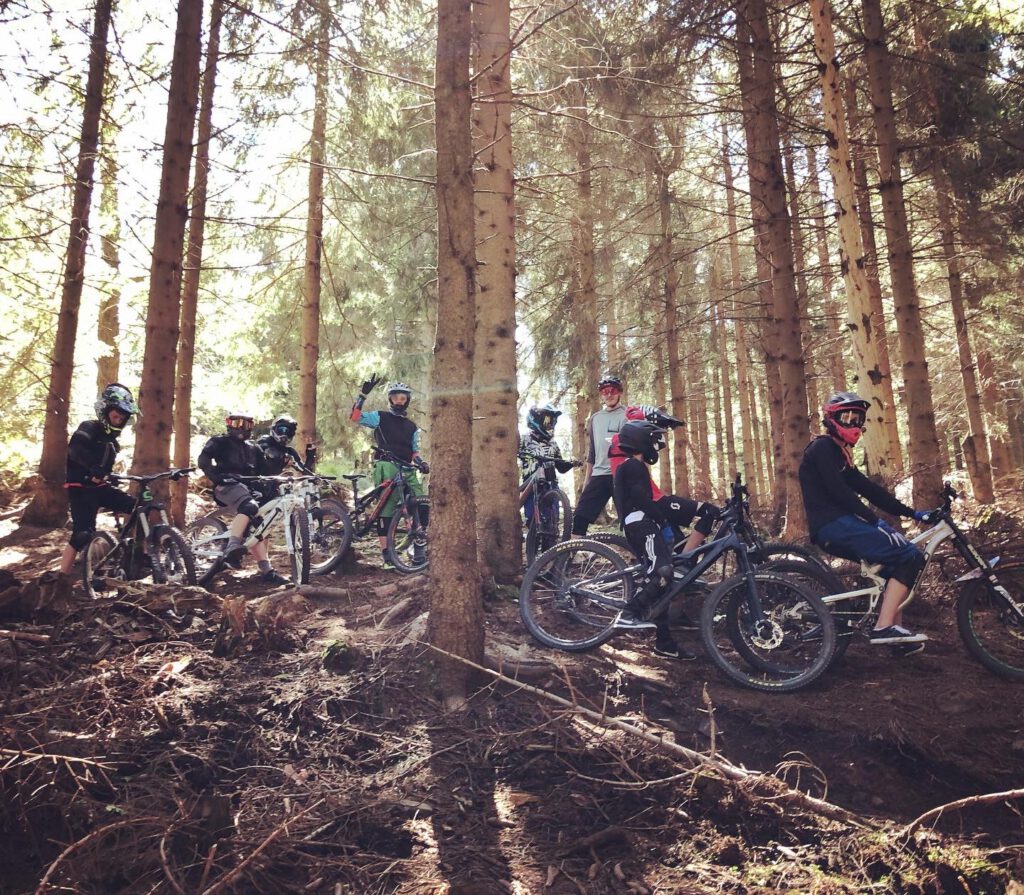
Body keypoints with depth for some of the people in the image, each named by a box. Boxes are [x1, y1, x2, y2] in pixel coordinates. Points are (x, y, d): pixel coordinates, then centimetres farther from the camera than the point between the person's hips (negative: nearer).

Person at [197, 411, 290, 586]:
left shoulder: (253, 448, 26)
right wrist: (217, 476, -20)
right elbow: (203, 460, -5)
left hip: (250, 488, 6)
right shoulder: (220, 442, 10)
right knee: (249, 506, -36)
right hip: (228, 486, -5)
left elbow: (265, 470, 21)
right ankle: (232, 548, -45)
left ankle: (267, 571, -13)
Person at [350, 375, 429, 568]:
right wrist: (364, 393, -9)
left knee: (422, 506, -11)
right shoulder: (380, 418, 9)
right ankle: (386, 554, -4)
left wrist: (421, 462, -2)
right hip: (386, 467, -4)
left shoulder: (412, 427, 22)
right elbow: (355, 416, -2)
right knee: (386, 510, -7)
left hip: (407, 470, 4)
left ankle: (418, 547, -2)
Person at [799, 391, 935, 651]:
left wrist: (911, 513, 13)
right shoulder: (823, 447, -5)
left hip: (837, 526, 10)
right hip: (834, 525, -10)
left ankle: (895, 629, 13)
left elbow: (867, 488, 19)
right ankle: (884, 627, -17)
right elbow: (838, 491, -17)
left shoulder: (838, 453, 24)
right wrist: (875, 520, -20)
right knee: (911, 557, -13)